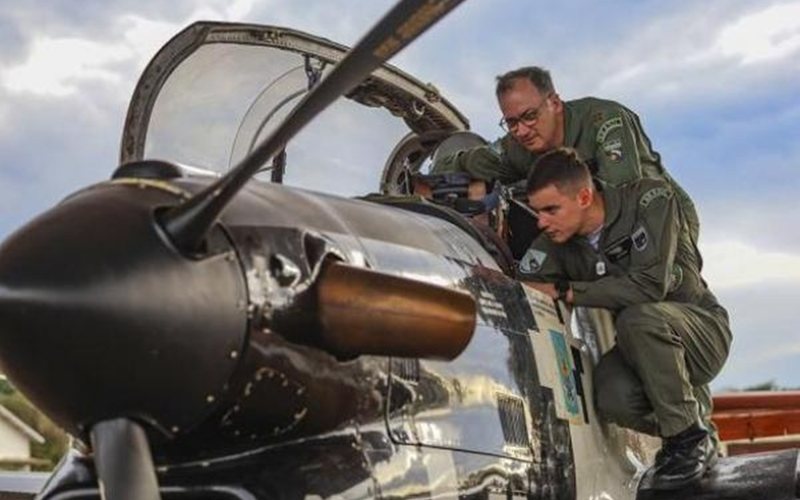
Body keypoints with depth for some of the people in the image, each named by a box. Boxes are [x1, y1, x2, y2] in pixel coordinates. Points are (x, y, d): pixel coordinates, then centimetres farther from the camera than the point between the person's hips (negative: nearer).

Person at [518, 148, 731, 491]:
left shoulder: (649, 198, -19)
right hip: (642, 346, 4)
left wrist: (564, 291, -27)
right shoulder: (552, 244, -7)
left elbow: (650, 284, -31)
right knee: (613, 399, -29)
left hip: (701, 332, -4)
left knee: (638, 316, -35)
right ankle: (692, 404, 6)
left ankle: (691, 440, -17)